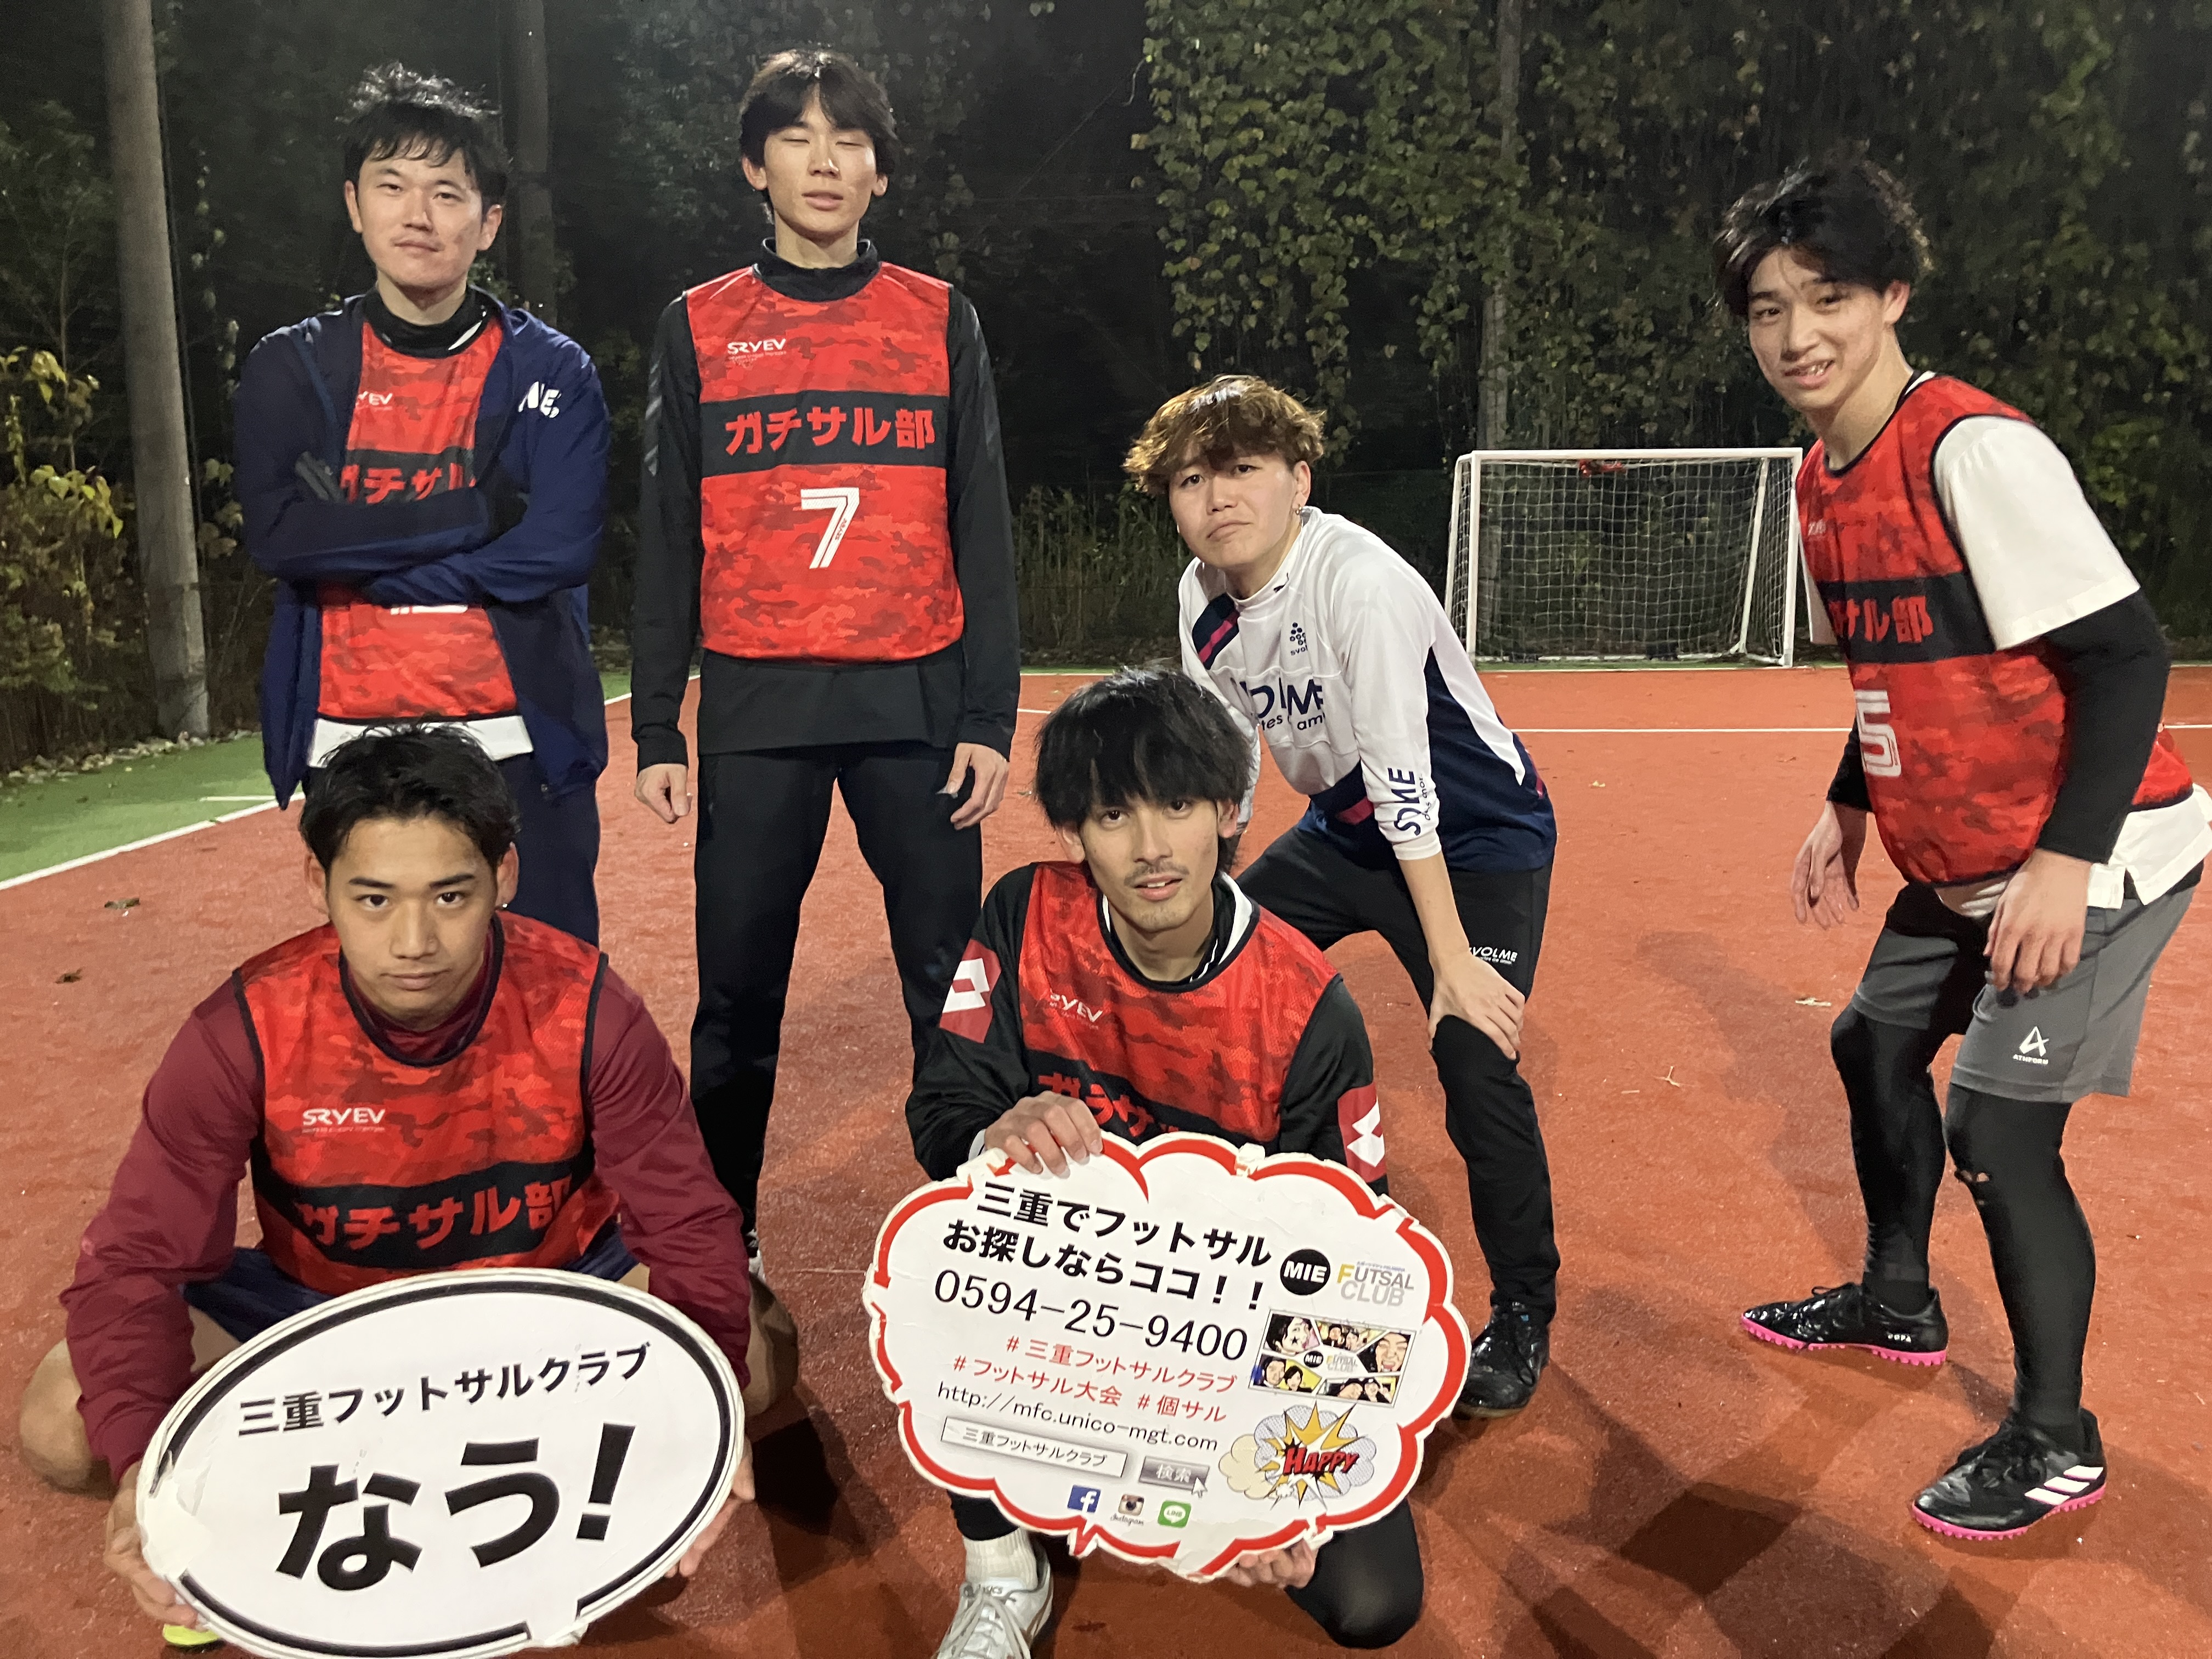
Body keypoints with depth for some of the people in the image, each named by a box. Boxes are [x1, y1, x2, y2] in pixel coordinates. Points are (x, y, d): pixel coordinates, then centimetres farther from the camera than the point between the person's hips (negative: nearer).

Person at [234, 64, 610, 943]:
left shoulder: (551, 371, 2)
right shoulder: (290, 368, 7)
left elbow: (558, 547, -12)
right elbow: (278, 533, -9)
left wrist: (361, 550, -8)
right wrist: (478, 511, -13)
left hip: (516, 738, -1)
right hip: (349, 743, 2)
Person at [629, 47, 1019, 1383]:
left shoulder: (942, 322, 8)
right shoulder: (700, 327, 8)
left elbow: (984, 531, 5)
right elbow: (669, 539, 7)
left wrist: (992, 716, -2)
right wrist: (656, 729, 1)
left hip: (917, 699, 0)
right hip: (757, 708, 0)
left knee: (953, 980, 3)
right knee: (739, 992, 6)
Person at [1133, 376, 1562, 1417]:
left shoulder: (1361, 583, -29)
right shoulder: (1204, 595, -6)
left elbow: (1406, 787, -32)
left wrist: (1452, 961, -31)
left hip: (1477, 835, -7)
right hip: (1347, 829, 8)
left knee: (1476, 1066, -21)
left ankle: (1523, 1314, 5)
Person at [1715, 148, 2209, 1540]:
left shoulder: (1977, 450, -22)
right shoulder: (1825, 478, 4)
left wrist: (2063, 861, -26)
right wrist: (1849, 809, 16)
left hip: (2088, 868, -9)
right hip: (1958, 868, 9)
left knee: (1998, 1129, -9)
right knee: (1877, 1043, 19)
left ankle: (2056, 1445, 12)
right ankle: (1897, 1305, 42)